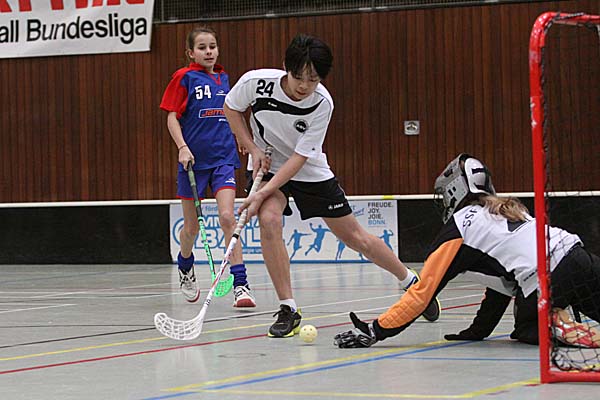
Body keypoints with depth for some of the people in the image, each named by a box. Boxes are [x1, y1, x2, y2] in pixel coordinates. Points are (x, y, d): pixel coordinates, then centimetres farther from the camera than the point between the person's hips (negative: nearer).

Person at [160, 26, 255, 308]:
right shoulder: (184, 77, -2)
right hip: (193, 158, -2)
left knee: (227, 217, -14)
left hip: (223, 157, 3)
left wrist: (240, 141, 22)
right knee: (191, 226, 9)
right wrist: (182, 147, -18)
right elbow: (172, 116, -5)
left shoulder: (222, 78, 12)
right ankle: (185, 268, 39)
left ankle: (240, 284, -16)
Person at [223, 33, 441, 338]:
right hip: (266, 164, 0)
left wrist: (263, 193, -32)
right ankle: (288, 310, -20)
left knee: (355, 237, 4)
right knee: (269, 219, -29)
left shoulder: (322, 103, -26)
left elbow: (299, 158, -25)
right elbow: (231, 108, -2)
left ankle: (412, 283, 28)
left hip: (310, 172, 0)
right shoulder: (256, 82, -24)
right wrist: (252, 148, -13)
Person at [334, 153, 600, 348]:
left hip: (550, 283, -6)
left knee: (528, 329, 21)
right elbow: (503, 278, 33)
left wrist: (375, 331, 7)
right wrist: (479, 330, 38)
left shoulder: (459, 227, 6)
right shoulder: (506, 210, 28)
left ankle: (557, 330, -4)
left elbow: (423, 292, 4)